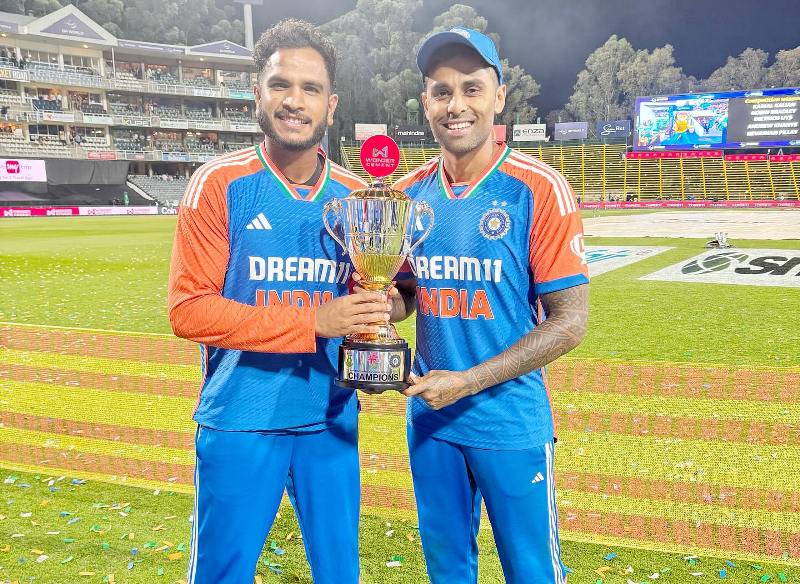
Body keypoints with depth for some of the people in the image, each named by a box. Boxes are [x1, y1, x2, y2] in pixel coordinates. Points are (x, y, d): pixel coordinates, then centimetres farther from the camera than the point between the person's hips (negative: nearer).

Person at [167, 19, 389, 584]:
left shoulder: (355, 195, 4)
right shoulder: (219, 184, -8)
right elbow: (188, 308, -14)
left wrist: (370, 331, -10)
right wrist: (312, 323, -21)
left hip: (331, 420, 4)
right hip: (239, 422, -3)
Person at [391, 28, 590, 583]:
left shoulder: (539, 190, -13)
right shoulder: (409, 193, 2)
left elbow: (569, 321, -13)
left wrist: (467, 381, -18)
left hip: (511, 424, -4)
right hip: (429, 418, 5)